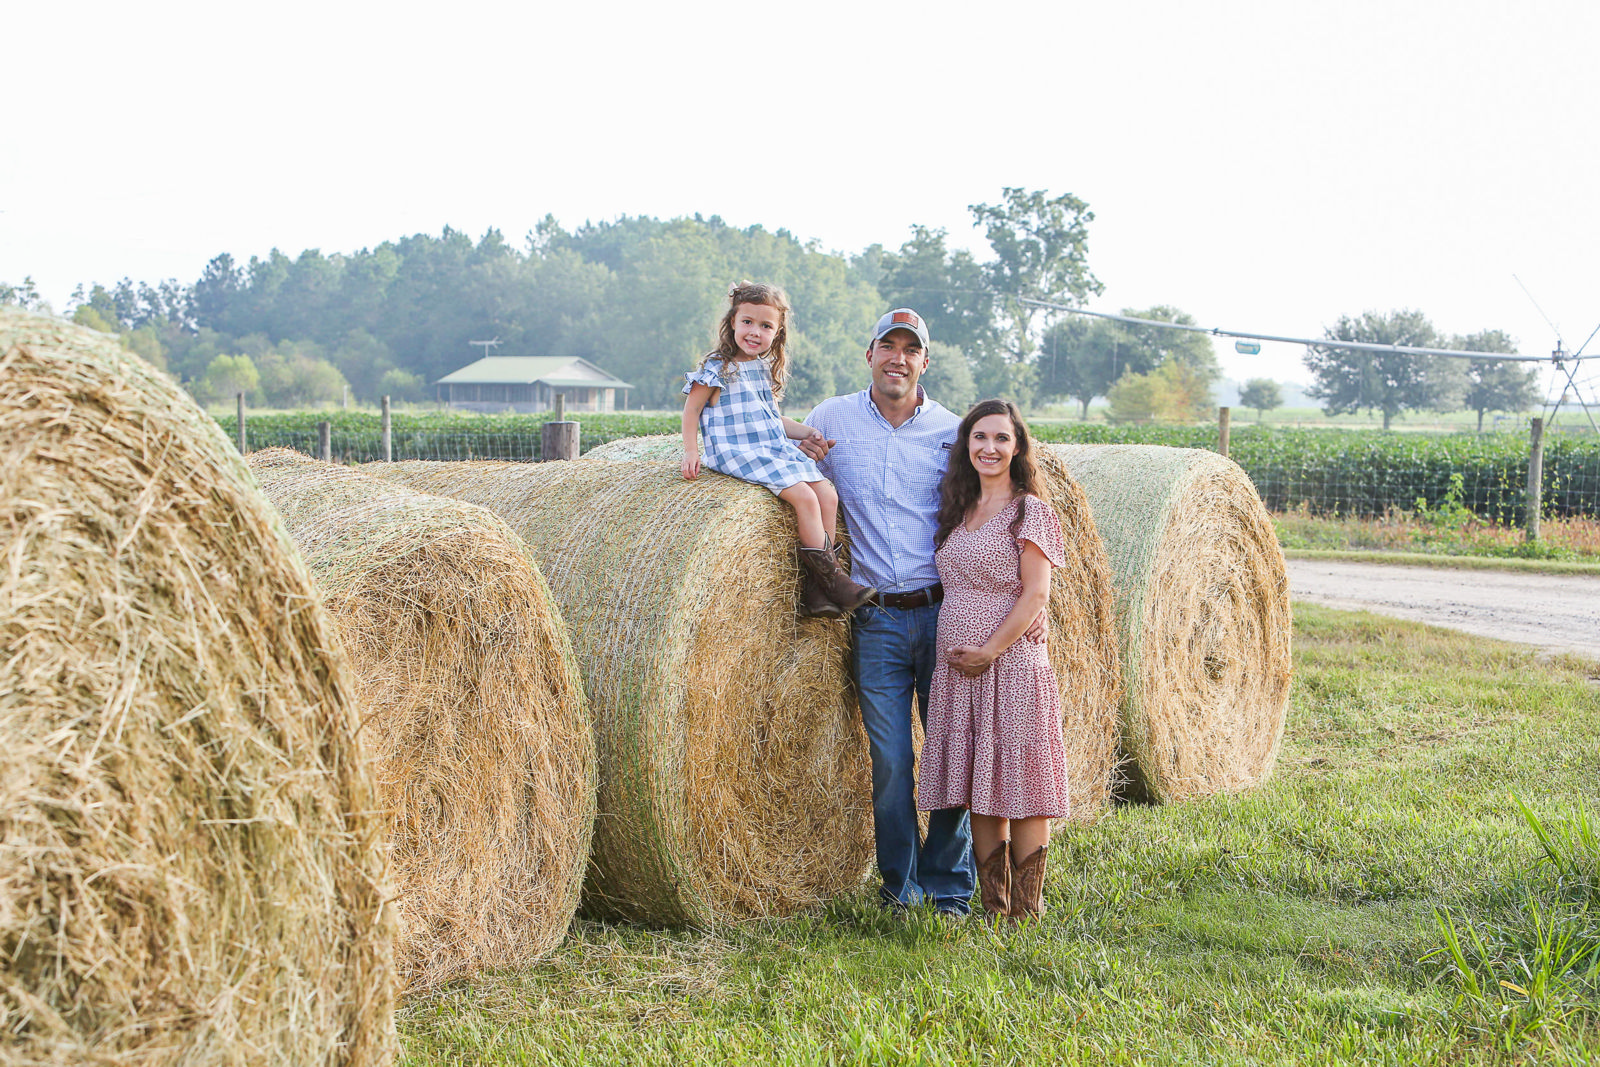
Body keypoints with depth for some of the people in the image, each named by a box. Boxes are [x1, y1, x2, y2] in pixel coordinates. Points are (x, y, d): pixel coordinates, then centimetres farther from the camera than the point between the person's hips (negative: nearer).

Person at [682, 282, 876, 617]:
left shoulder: (765, 369, 16)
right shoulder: (718, 368, -5)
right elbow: (692, 409, -2)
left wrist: (811, 433, 16)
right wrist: (691, 452, -12)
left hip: (777, 448, 8)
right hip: (739, 452, -8)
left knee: (828, 495, -7)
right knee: (805, 497, -24)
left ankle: (815, 591, -6)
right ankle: (833, 580, -16)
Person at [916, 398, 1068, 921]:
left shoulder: (1029, 511, -4)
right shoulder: (957, 510, 15)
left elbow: (1035, 594, -11)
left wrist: (990, 650, -16)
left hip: (1011, 666, -6)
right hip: (956, 670, 6)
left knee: (1020, 790, -2)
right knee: (979, 794, 8)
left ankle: (1026, 913, 6)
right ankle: (992, 909, 15)